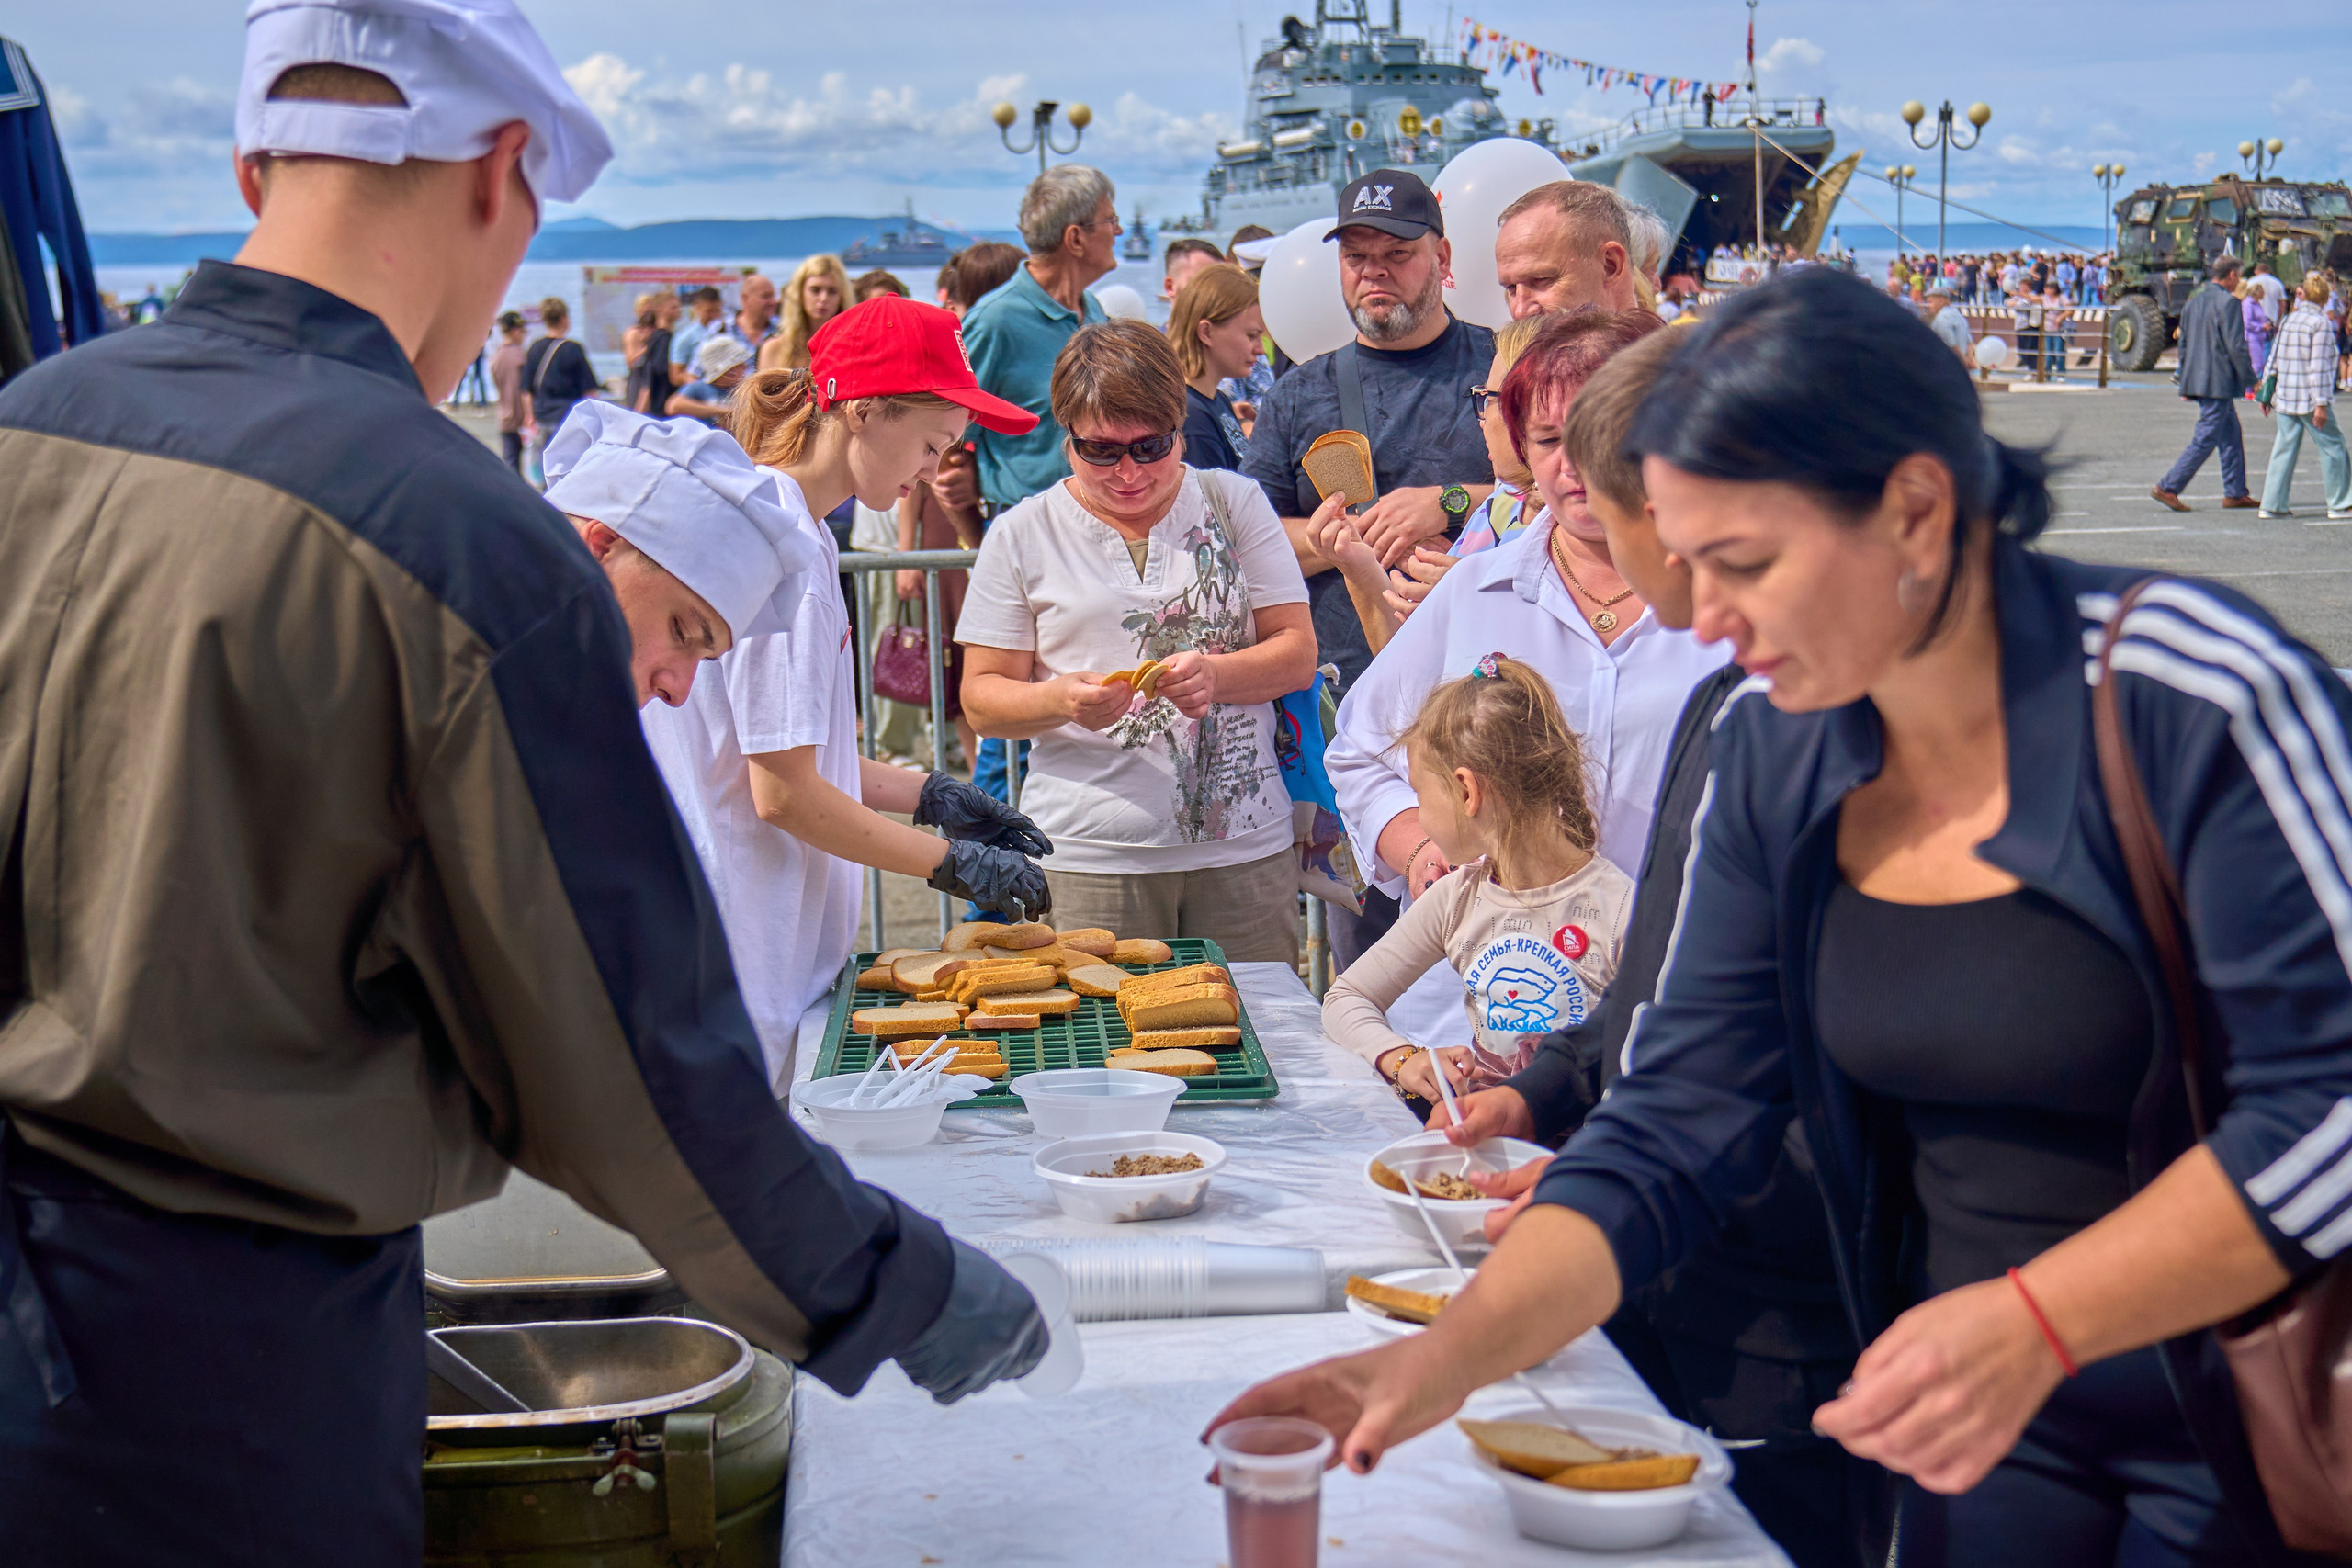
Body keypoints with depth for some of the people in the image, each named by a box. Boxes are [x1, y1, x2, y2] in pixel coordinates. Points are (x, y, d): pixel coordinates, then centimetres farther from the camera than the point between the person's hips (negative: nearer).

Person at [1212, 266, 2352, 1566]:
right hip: (1991, 1419, 5)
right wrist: (1444, 1358, -15)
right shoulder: (1776, 750, -4)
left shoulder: (2195, 701, -22)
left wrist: (2036, 1322, -29)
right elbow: (1673, 1128, -3)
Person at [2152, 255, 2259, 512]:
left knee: (2231, 435, 16)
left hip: (2197, 380, 9)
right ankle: (2168, 488, -8)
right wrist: (2251, 380, -9)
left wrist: (2185, 385, 21)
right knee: (2205, 440, -6)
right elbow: (2236, 347, -17)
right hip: (2218, 382, -9)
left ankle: (2235, 493, 18)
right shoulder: (2227, 302, -14)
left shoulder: (2193, 300, 13)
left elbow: (2183, 344, 17)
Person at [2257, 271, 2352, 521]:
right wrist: (2321, 403, -16)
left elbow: (2274, 358, 11)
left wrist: (2266, 394, 18)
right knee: (2332, 445, 4)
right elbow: (2318, 365, -16)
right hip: (2309, 398, -6)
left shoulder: (2289, 320, 8)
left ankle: (2272, 504, 5)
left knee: (2284, 448, 8)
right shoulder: (2321, 323, -10)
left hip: (2285, 395, 6)